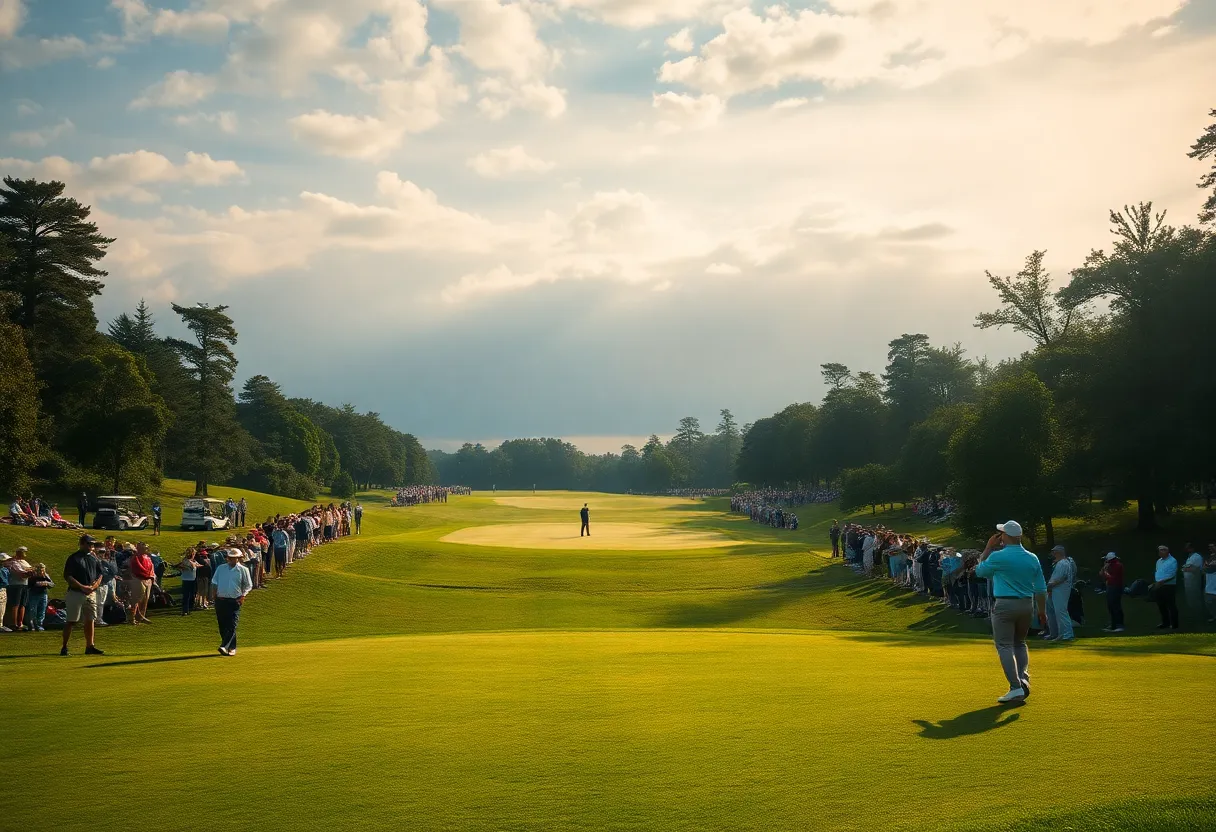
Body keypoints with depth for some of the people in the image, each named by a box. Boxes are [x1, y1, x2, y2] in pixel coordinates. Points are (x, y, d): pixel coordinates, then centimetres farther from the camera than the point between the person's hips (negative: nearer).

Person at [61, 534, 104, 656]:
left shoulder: (94, 558, 12)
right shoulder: (73, 558, -6)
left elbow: (100, 575, 14)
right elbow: (67, 576, -12)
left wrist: (93, 587, -4)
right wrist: (82, 587, -16)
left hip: (91, 594, 6)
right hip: (75, 593, -6)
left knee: (90, 620, 6)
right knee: (71, 621, -4)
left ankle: (90, 646, 11)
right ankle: (64, 647, 3)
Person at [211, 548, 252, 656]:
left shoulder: (243, 570, 2)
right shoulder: (221, 568, 11)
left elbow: (248, 585, 5)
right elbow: (214, 583, 16)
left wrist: (243, 595, -9)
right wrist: (214, 595, 2)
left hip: (234, 601, -4)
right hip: (220, 600, 4)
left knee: (232, 625, -14)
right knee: (222, 626, 6)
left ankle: (225, 647, -20)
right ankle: (232, 647, 17)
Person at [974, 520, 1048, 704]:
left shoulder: (998, 556, -11)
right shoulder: (1032, 558, 4)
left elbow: (979, 570, 8)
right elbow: (1041, 589, 7)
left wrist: (988, 548, 11)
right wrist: (1042, 611, 16)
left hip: (1004, 605, -5)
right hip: (1027, 605, 5)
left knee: (1005, 646, -2)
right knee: (1019, 643, 22)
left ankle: (1016, 688, -11)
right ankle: (1023, 678, 2)